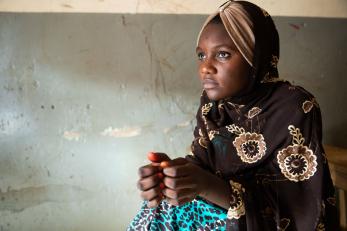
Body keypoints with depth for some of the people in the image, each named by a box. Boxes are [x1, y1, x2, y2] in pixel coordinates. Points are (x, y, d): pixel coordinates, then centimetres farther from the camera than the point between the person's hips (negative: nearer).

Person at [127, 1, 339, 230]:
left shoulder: (296, 110, -19)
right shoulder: (212, 99, -2)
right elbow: (202, 162, 0)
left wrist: (208, 185, -33)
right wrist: (170, 170, -23)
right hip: (217, 208, 5)